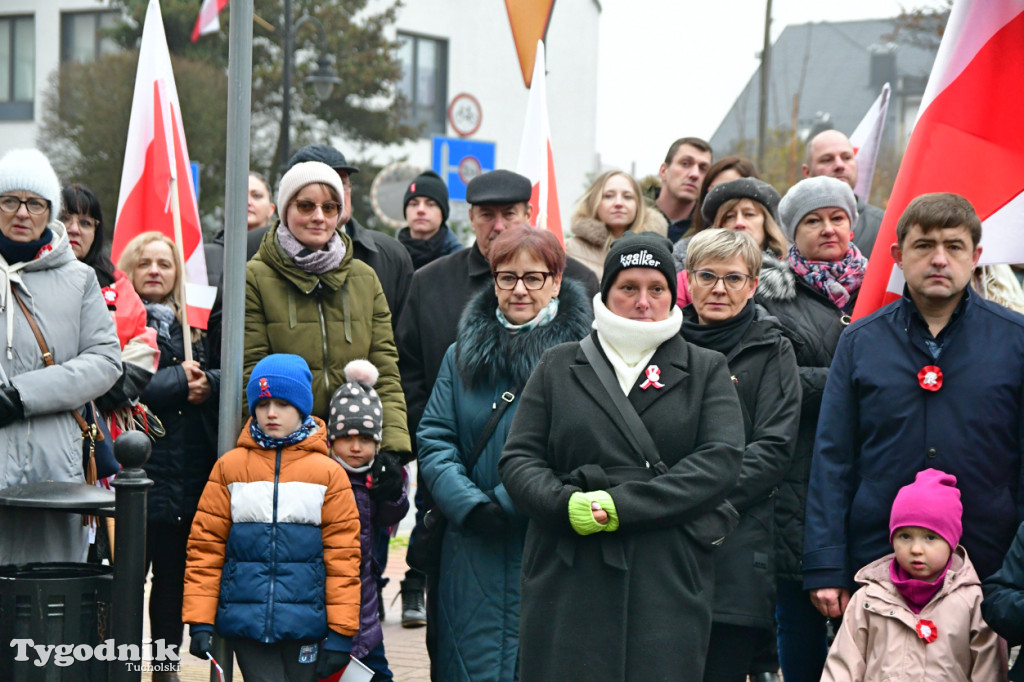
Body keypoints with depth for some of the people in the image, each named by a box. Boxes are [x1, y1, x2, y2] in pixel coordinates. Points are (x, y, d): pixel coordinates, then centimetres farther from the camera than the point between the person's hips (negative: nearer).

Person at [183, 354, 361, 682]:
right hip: (246, 621, 0)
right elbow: (205, 545, 5)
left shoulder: (328, 473, 3)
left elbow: (342, 554, 2)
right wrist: (199, 620, -1)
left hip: (305, 625, 0)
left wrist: (341, 632, -2)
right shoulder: (230, 467, 4)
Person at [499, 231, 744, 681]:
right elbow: (518, 460, 8)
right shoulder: (558, 367, 16)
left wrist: (623, 506, -12)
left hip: (669, 580, 0)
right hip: (568, 579, 1)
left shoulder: (706, 371, 13)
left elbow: (721, 459, -3)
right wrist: (566, 504, -14)